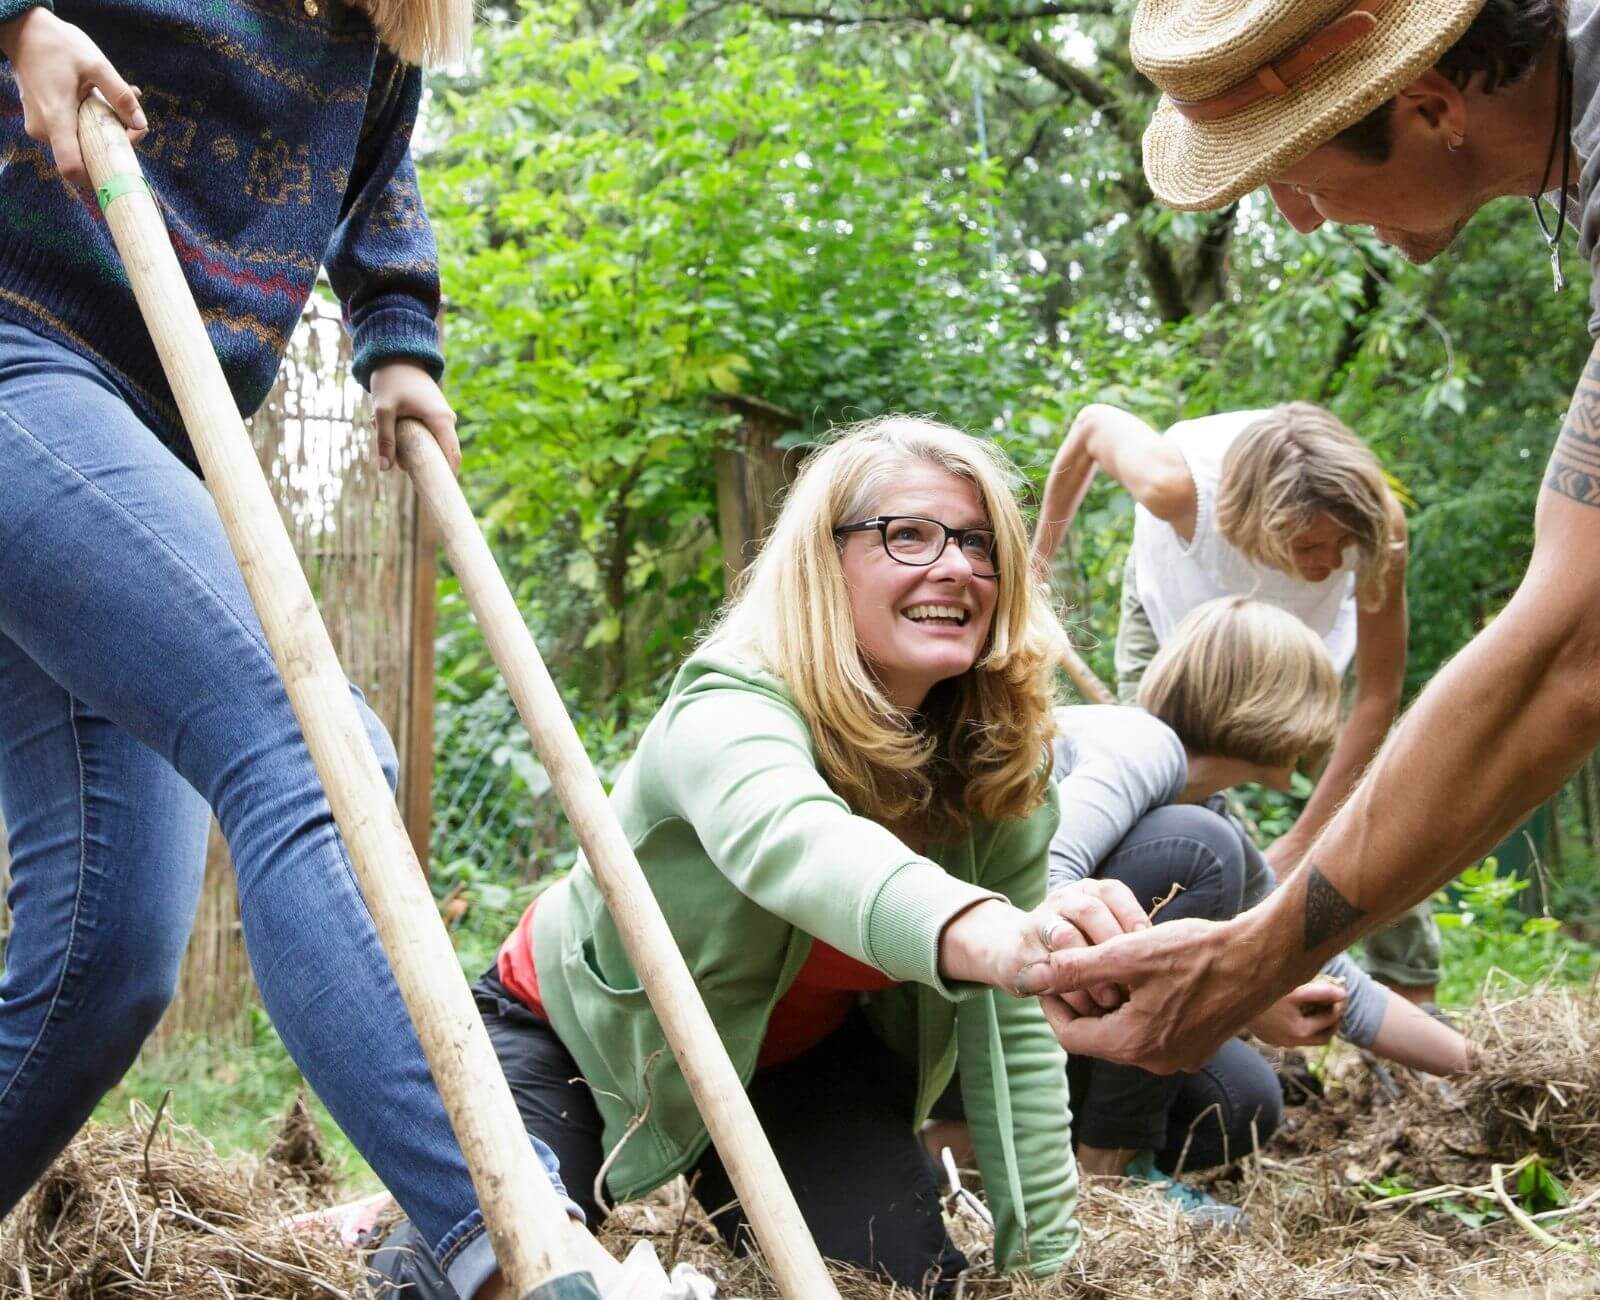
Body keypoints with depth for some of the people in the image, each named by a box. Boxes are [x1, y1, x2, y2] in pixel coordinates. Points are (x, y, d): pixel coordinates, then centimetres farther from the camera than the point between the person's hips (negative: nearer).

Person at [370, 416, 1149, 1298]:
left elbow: (1013, 1025, -13)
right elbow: (789, 837, -61)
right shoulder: (729, 709, -36)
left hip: (794, 1053, 5)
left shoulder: (999, 765, -18)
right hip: (581, 1032, -4)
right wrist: (979, 932, -81)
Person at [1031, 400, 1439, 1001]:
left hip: (1315, 621, 1)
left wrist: (1301, 842, -30)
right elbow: (1093, 423, -21)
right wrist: (1037, 564, -6)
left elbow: (1378, 692, -29)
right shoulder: (1177, 484, -44)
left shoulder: (1378, 524, -40)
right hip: (1177, 605, -1)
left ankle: (1413, 1007, 4)